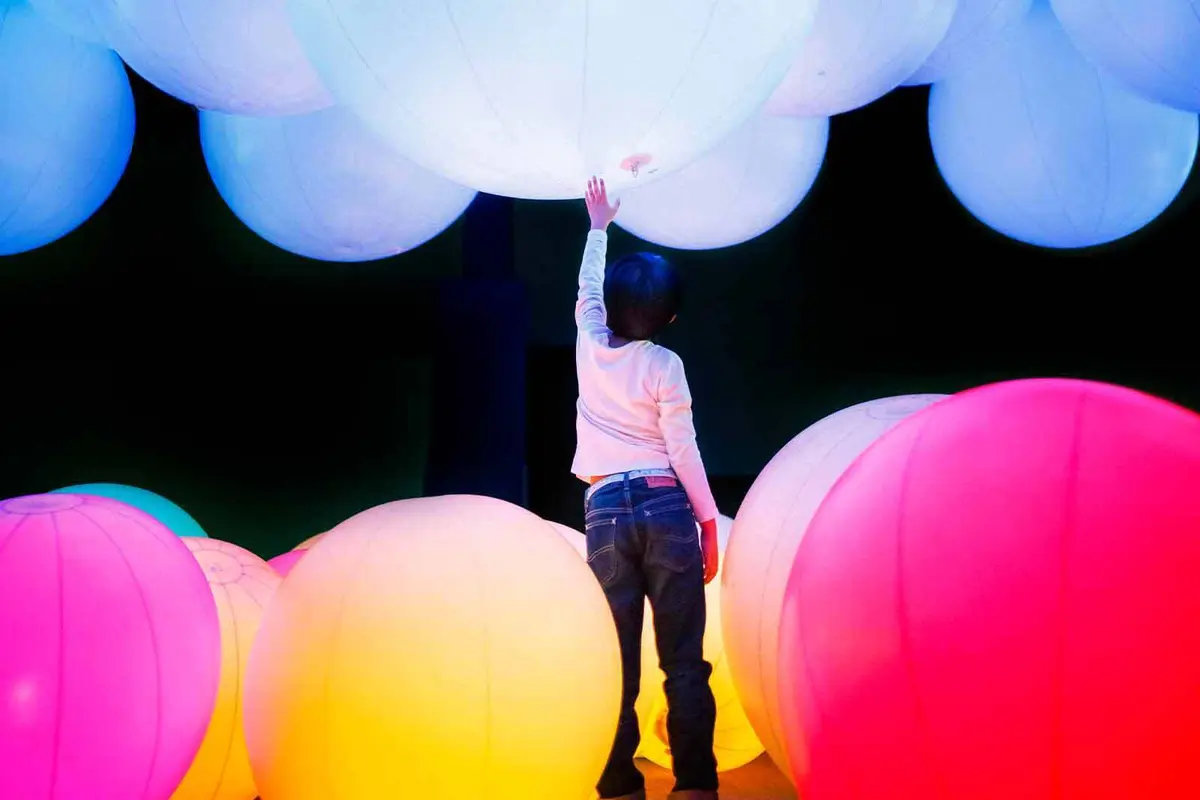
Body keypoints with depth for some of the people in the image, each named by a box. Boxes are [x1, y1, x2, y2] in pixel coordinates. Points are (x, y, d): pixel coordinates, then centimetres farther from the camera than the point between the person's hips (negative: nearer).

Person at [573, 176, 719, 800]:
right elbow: (684, 452, -2)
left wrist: (599, 227, 42)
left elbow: (587, 290, 28)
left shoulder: (590, 349, 8)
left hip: (605, 512, 2)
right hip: (665, 508, -2)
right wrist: (710, 522, 5)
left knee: (617, 664, 4)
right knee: (684, 661, 1)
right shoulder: (665, 366, 0)